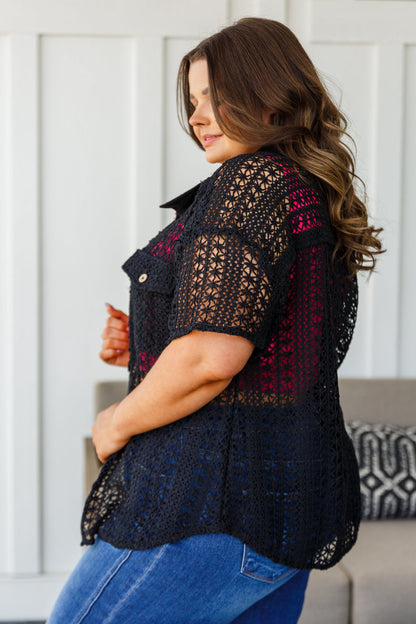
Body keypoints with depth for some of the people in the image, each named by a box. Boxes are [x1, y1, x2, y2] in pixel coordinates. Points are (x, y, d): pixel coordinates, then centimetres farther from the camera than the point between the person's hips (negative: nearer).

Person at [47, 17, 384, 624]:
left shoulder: (254, 183, -15)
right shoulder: (319, 202, 16)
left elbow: (211, 360, -24)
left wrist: (118, 423, -7)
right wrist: (146, 349, 10)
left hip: (213, 506, -10)